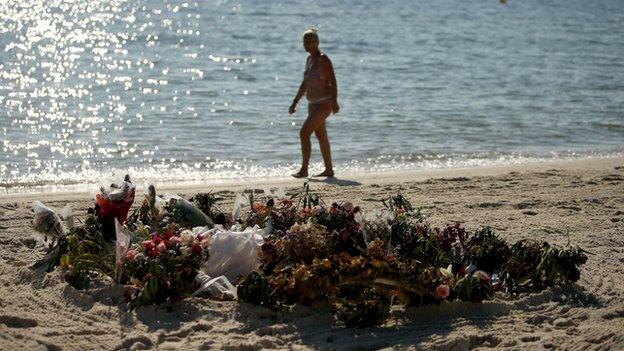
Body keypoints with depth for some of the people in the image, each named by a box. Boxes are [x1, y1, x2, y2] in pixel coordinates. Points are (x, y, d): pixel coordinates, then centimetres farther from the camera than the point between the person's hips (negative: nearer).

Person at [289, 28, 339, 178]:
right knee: (321, 136, 13)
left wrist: (334, 102, -27)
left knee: (304, 133, -15)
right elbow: (305, 84, 18)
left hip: (324, 103, -9)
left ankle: (304, 169, -11)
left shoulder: (323, 59, -15)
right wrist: (295, 102, 16)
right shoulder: (309, 59, 11)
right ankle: (329, 170, 20)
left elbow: (333, 81, -20)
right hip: (313, 104, 9)